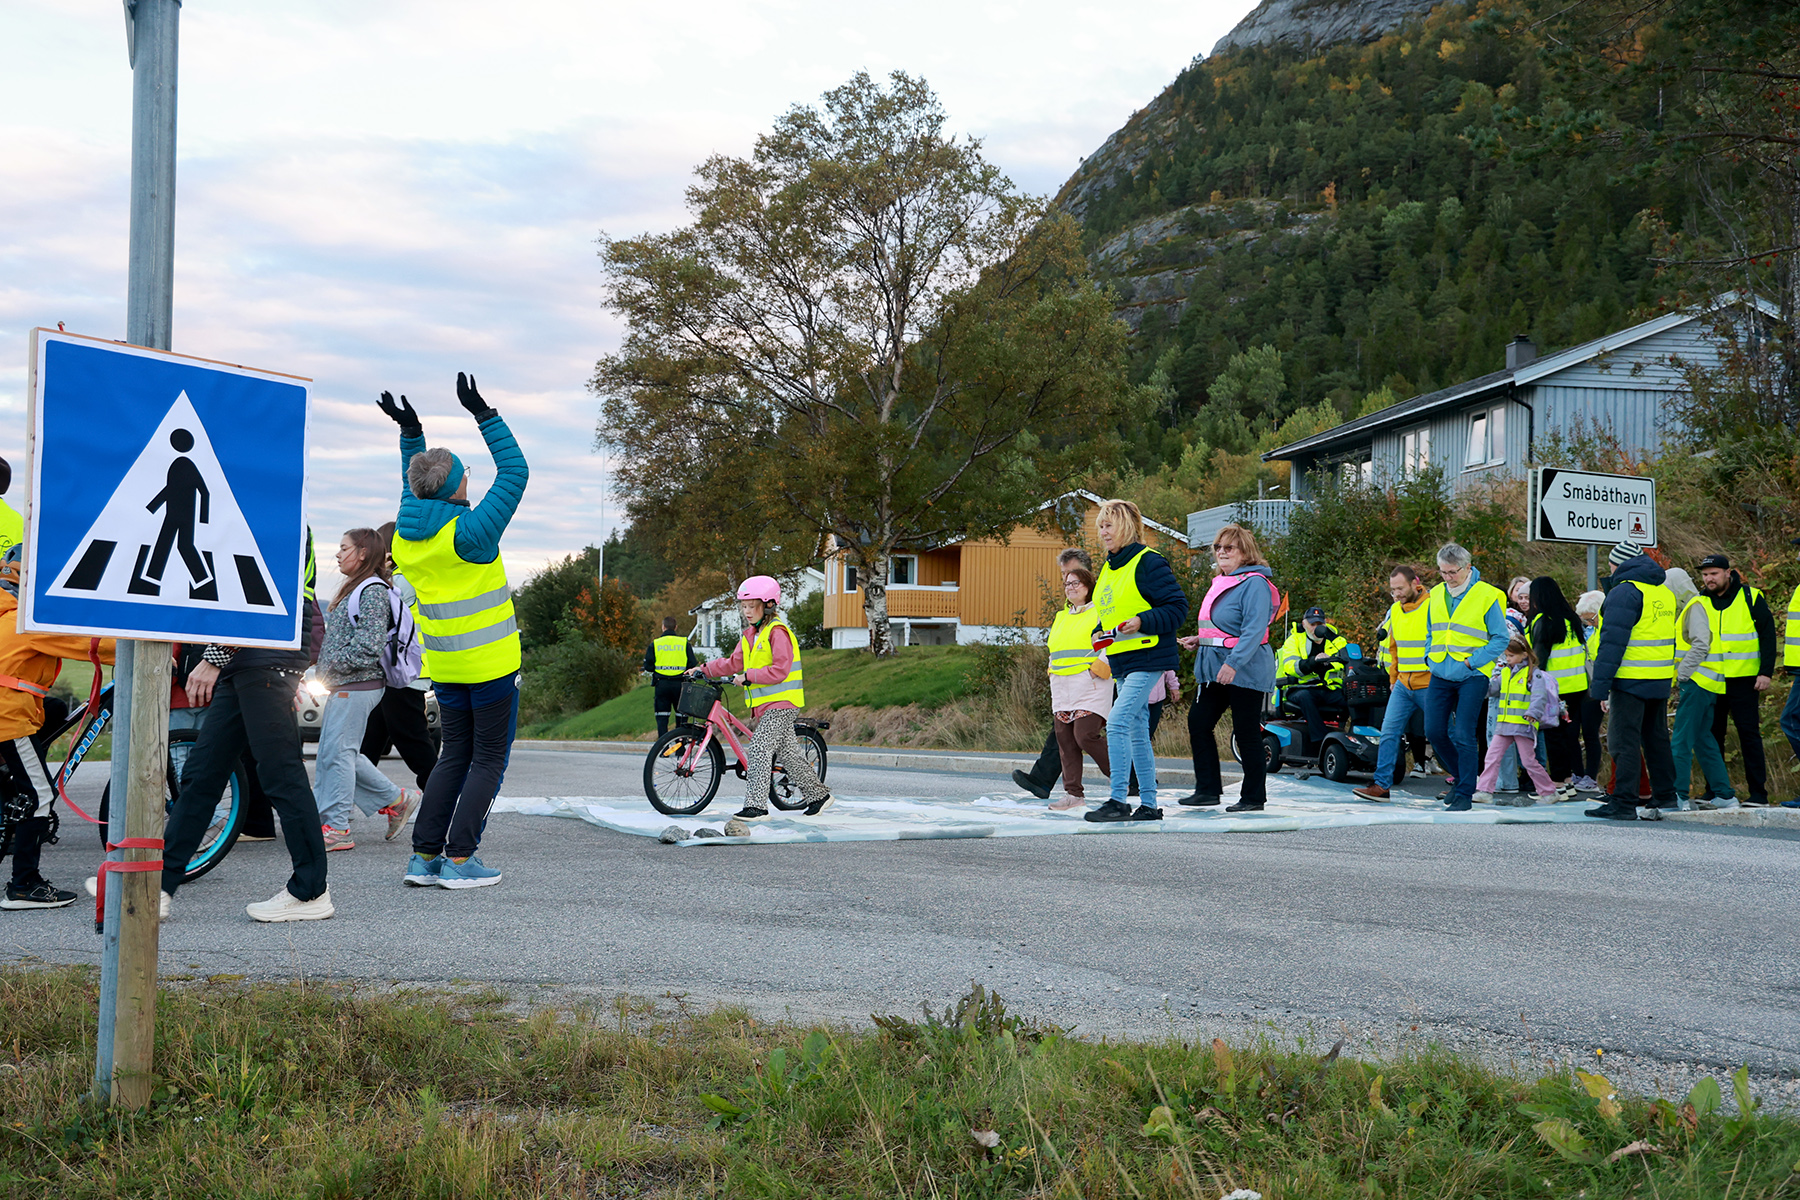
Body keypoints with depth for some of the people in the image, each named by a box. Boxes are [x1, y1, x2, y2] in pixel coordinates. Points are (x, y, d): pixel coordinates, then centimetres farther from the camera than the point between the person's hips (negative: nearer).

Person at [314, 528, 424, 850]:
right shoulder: (353, 589, 20)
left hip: (358, 686, -10)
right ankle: (396, 799, 17)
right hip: (344, 687, 10)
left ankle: (335, 828, -5)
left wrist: (332, 666, -14)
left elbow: (369, 645, -19)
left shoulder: (372, 590, -10)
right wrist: (328, 672, 13)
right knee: (344, 753, 9)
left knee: (337, 752, -9)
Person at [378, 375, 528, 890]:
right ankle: (459, 858, 0)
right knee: (489, 757, 2)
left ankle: (425, 854, 12)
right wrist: (484, 414, -9)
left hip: (444, 664, 7)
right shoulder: (469, 532, -17)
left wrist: (411, 431, 21)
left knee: (455, 755, 16)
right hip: (490, 662, -7)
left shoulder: (405, 534, 3)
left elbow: (416, 489, 24)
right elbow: (514, 471, -12)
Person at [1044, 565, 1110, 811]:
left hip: (1090, 687, -7)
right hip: (1062, 689, 7)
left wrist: (1098, 668, -14)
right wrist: (1055, 673, 15)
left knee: (1086, 736, -16)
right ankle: (1073, 793, 4)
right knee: (1066, 740, 1)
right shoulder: (1060, 618, 22)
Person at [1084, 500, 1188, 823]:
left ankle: (1118, 801, -14)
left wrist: (1142, 622, -23)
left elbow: (1177, 606, -13)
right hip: (1122, 662, 9)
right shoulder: (1109, 568, 15)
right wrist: (1100, 632, 7)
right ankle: (1149, 805, 16)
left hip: (1147, 659, -9)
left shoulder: (1148, 562, -11)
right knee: (1137, 732, 10)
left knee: (1117, 723, -17)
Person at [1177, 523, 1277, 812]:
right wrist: (1199, 640, 12)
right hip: (1214, 668, 9)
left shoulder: (1254, 584, -12)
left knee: (1246, 732, -2)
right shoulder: (1219, 582, 16)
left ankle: (1254, 797, 9)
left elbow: (1254, 630, -22)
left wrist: (1232, 663, -30)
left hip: (1245, 671, -9)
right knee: (1198, 723, 4)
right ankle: (1207, 789, 12)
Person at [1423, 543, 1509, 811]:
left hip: (1472, 677, -6)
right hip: (1440, 676, 6)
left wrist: (1472, 660, -14)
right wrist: (1430, 657, 6)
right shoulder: (1436, 595, 11)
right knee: (1434, 731, 3)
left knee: (1464, 736, -8)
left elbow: (1501, 638, -6)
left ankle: (1465, 793, 1)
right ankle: (1462, 777, 25)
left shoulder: (1487, 595, -7)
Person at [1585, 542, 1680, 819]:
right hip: (1661, 681, 8)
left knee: (1624, 741, -6)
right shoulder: (1665, 593, 16)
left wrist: (1600, 686, -18)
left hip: (1631, 681, -8)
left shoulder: (1624, 591, -12)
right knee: (1656, 738, 18)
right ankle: (1666, 795, 25)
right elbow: (1668, 638, 21)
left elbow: (1612, 642, -18)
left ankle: (1623, 802, -8)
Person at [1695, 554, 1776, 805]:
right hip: (1709, 680, 3)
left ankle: (1758, 792, 3)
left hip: (1744, 679, -3)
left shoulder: (1751, 597, -1)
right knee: (1712, 734, 5)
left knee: (1749, 733, -2)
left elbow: (1768, 635, -1)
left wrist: (1766, 672, -9)